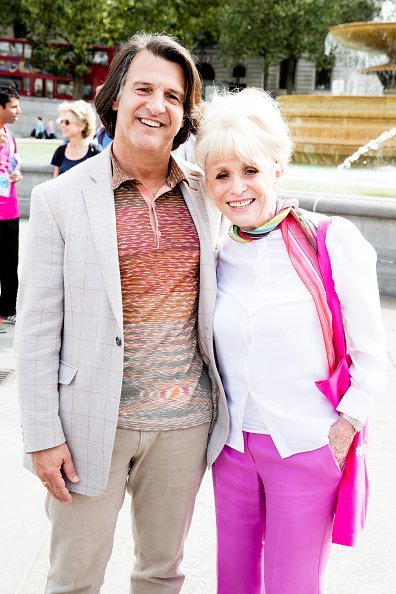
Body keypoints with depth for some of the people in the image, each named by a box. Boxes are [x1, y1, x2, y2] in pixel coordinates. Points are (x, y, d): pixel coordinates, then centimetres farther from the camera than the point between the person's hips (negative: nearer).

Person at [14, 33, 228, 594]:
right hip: (94, 422, -3)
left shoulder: (204, 193, 2)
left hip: (185, 419, 3)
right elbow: (36, 328, -7)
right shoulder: (61, 198, -8)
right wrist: (42, 436, -8)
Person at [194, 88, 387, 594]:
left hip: (307, 449, -4)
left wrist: (340, 436, -9)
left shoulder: (331, 242, -11)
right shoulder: (217, 258, 3)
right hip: (234, 444, 4)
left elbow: (370, 357, -7)